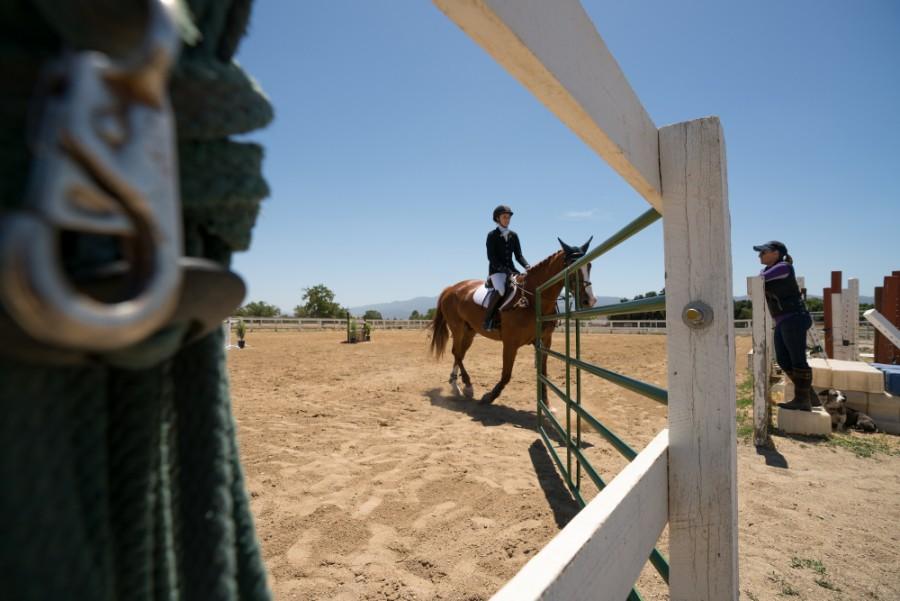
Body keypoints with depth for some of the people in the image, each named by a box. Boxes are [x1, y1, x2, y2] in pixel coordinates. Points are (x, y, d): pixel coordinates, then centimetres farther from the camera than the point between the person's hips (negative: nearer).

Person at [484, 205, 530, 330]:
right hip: (496, 270, -5)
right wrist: (504, 269, -21)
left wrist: (527, 266, -9)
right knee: (500, 290, -33)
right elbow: (491, 257, -10)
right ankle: (488, 318, -19)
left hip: (511, 269, 5)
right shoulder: (492, 235, -2)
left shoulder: (513, 235, 12)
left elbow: (518, 255, 10)